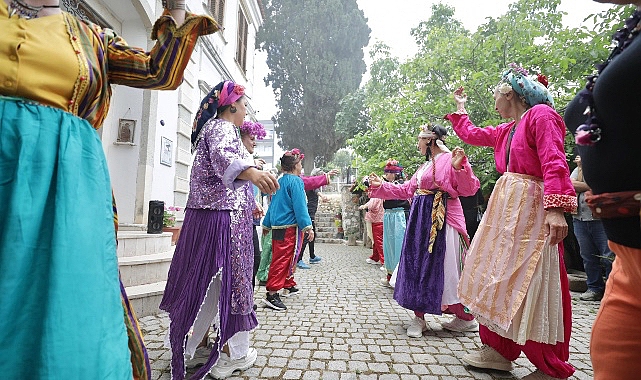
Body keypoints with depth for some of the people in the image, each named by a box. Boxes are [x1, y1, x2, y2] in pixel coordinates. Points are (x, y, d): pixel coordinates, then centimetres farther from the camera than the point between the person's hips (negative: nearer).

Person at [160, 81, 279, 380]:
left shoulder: (212, 128, 25)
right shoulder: (223, 128, -7)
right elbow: (223, 157, -31)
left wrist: (247, 204, 35)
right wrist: (251, 172, -52)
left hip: (205, 214, 10)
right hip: (225, 217, -10)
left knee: (205, 278, 16)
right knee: (230, 278, -3)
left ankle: (194, 339, 30)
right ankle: (232, 354, 8)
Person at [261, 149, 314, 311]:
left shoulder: (279, 182, 13)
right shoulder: (295, 181, -11)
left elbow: (273, 205, 18)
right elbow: (299, 206, -17)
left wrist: (267, 224, 24)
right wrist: (308, 226, -17)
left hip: (277, 226, 9)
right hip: (290, 226, -9)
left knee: (280, 258, 18)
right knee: (283, 259, -7)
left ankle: (289, 286, 34)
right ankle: (272, 294, -7)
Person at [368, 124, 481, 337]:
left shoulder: (449, 159, -7)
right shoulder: (424, 166, 20)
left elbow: (468, 189, -15)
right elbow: (406, 190, 23)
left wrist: (459, 167, -30)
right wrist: (380, 186, 23)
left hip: (441, 220, -9)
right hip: (420, 219, 9)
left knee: (445, 267, -3)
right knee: (418, 265, 8)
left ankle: (466, 318, 15)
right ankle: (419, 318, 18)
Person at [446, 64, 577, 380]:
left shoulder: (541, 114, -6)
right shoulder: (505, 130, 18)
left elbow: (554, 163, -18)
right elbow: (471, 135, 34)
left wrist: (556, 208, -28)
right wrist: (460, 109, 42)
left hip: (531, 210, -9)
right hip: (504, 207, 9)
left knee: (531, 285, -4)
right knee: (498, 277, 10)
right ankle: (498, 351, 23)